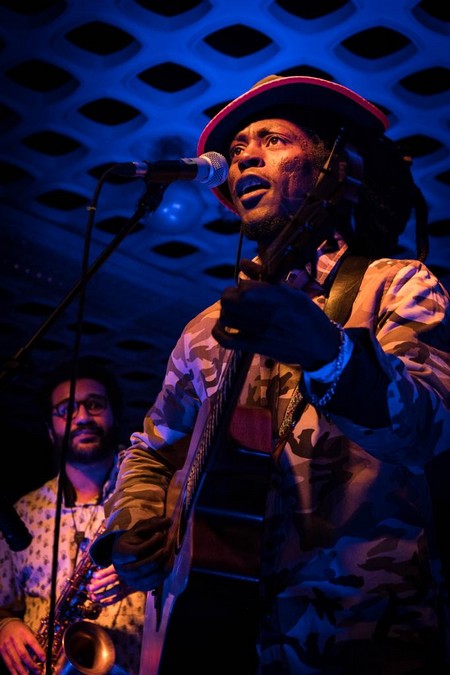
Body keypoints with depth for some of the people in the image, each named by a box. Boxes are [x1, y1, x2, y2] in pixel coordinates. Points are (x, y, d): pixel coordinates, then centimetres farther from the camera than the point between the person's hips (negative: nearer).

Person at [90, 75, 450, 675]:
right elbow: (152, 448, 29)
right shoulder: (211, 328, 18)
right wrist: (135, 522, 8)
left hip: (346, 624, -4)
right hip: (202, 610, 5)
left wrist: (328, 353, -36)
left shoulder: (394, 285, 2)